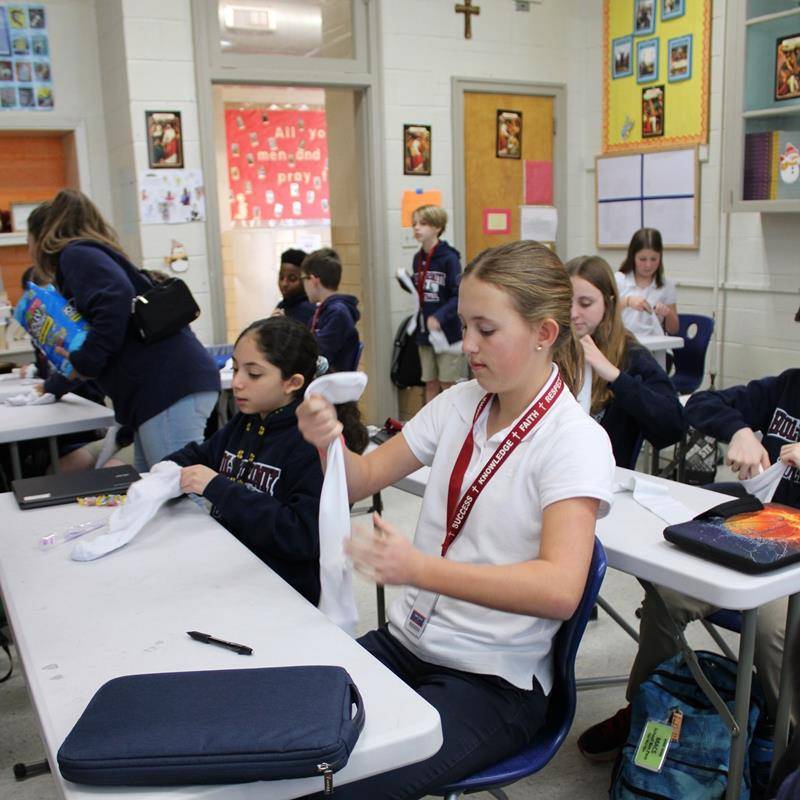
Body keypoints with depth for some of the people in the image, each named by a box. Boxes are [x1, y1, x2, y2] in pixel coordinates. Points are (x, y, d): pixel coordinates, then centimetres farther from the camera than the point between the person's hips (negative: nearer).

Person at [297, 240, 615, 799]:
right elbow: (365, 480, 9)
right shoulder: (460, 404, 3)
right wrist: (330, 441, -13)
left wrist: (420, 569, -35)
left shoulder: (576, 440, -14)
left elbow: (560, 590, -26)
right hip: (406, 642, 5)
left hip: (495, 679, -5)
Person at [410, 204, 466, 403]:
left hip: (447, 332, -6)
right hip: (424, 333, 6)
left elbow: (459, 296, -17)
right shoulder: (418, 258, 9)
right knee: (430, 384, 12)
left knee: (448, 384, 2)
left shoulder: (449, 257, -12)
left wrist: (439, 316, -27)